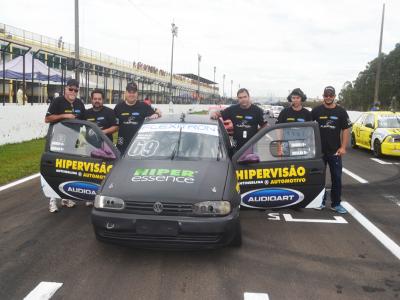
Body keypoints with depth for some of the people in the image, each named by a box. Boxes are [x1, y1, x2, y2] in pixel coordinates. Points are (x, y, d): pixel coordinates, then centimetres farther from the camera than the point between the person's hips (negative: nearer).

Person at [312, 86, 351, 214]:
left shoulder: (341, 111, 2)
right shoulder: (316, 110, 3)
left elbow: (346, 130, 1)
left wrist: (343, 147, -7)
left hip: (335, 151, 0)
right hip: (319, 150, 0)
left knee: (337, 178, 4)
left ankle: (336, 204, 13)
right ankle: (320, 201, 19)